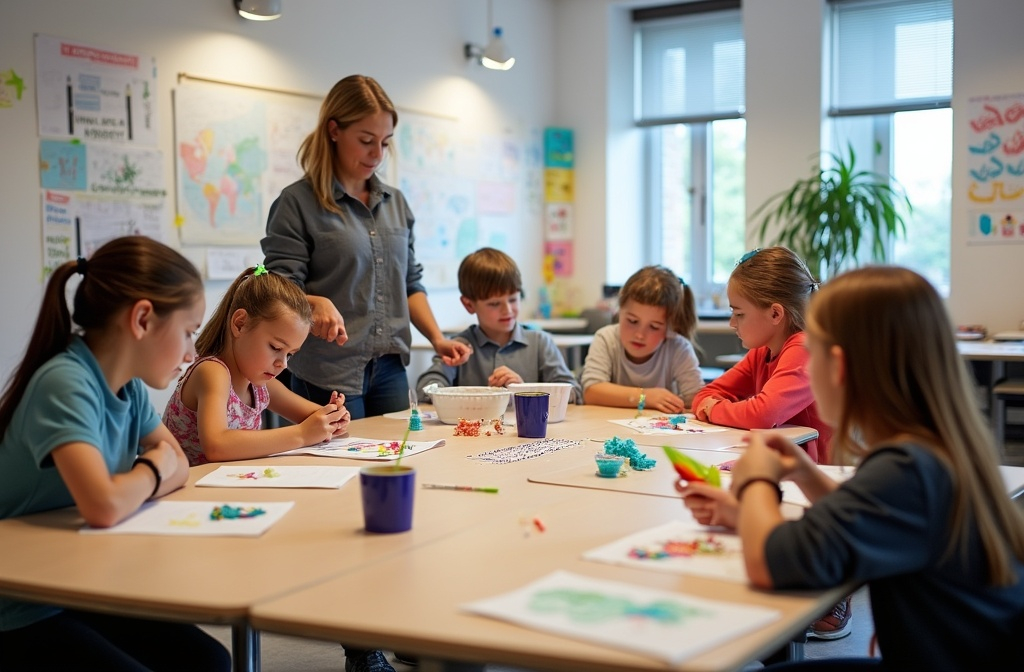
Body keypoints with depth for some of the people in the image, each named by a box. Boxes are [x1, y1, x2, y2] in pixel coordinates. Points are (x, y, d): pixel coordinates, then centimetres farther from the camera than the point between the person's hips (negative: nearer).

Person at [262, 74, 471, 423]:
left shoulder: (395, 202, 13)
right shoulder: (297, 203, -5)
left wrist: (437, 338, 5)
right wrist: (317, 303, -31)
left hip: (391, 369, 6)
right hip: (329, 374, -5)